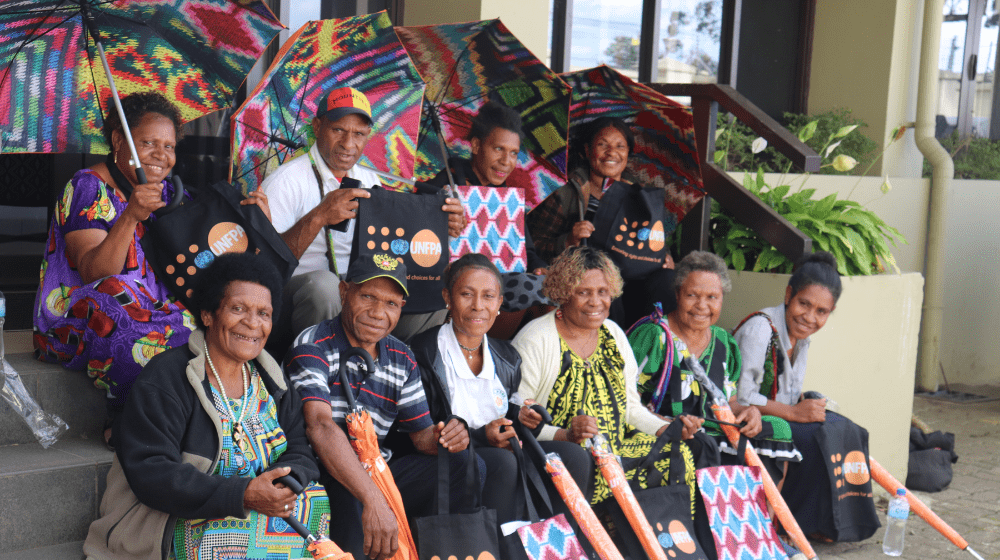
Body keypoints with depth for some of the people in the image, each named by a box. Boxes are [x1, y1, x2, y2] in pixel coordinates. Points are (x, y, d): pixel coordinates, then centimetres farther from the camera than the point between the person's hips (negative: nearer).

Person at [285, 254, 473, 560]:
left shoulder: (402, 359, 10)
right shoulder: (312, 346, -12)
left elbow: (420, 432, 13)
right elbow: (320, 426, -28)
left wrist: (442, 437, -16)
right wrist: (374, 501, -40)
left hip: (377, 472, 7)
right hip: (319, 476, -6)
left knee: (464, 463, -6)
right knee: (348, 495, -39)